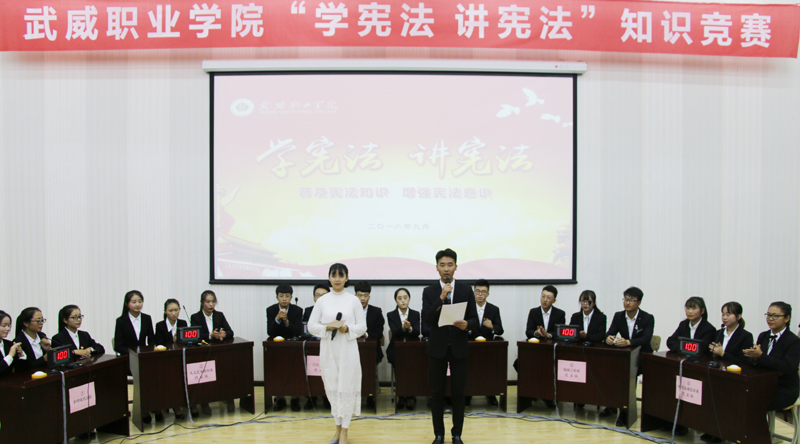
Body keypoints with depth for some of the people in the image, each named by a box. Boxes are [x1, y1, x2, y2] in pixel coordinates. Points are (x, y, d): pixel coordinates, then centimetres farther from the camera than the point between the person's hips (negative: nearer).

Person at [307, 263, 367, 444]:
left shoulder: (353, 300, 3)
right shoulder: (322, 301, 6)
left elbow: (362, 326, 3)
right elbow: (311, 326, 5)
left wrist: (348, 329, -16)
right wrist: (327, 327, -13)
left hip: (348, 349, -2)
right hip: (328, 349, 2)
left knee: (347, 387, -1)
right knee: (332, 388, 7)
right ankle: (338, 427, 22)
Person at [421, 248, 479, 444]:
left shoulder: (466, 290, 2)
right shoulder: (429, 291, 1)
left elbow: (475, 320, 1)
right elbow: (426, 318, -12)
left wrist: (467, 324, -22)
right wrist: (441, 297, -21)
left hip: (459, 348, 0)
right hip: (437, 348, 0)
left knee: (458, 393, 6)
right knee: (437, 393, 6)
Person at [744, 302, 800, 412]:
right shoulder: (763, 336, 10)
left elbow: (787, 367, -23)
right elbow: (753, 364, 7)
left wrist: (761, 356, -30)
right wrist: (754, 357, -17)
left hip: (785, 390, -6)